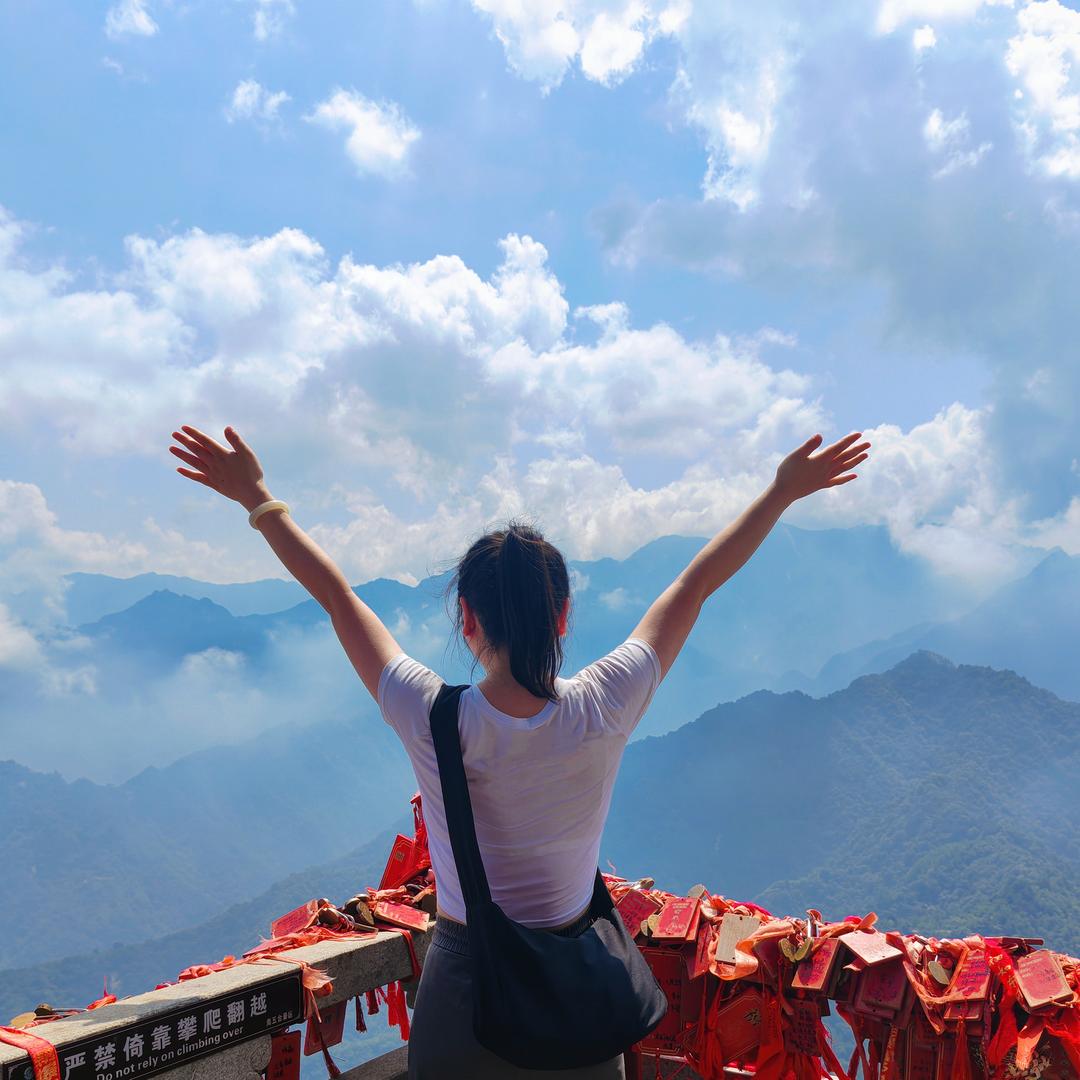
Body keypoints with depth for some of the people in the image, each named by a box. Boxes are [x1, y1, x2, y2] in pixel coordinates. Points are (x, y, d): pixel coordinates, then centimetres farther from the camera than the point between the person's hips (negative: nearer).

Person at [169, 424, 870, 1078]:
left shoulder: (434, 722, -22)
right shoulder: (603, 712, -19)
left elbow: (335, 593, -12)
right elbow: (697, 584, -9)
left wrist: (256, 497, 0)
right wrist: (784, 492, 3)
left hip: (465, 975, -1)